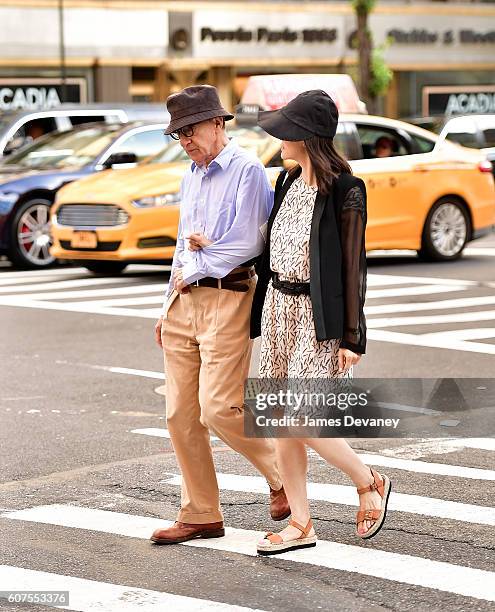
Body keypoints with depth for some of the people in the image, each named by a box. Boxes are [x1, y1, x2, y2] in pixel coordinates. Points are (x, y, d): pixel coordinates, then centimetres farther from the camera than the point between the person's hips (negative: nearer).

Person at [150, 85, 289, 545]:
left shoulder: (246, 170, -8)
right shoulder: (191, 178, 19)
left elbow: (247, 243, -17)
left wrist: (193, 268, -5)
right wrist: (168, 306, 20)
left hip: (226, 298, -8)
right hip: (183, 301, 8)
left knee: (219, 409, -14)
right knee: (181, 414, 5)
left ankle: (283, 477, 9)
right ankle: (200, 515, 12)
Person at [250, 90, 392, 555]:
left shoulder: (344, 191, -13)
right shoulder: (289, 182, 9)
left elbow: (353, 265, -12)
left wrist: (352, 338, -13)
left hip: (318, 314, -8)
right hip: (278, 307, 8)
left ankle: (370, 483, 15)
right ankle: (300, 524, 14)